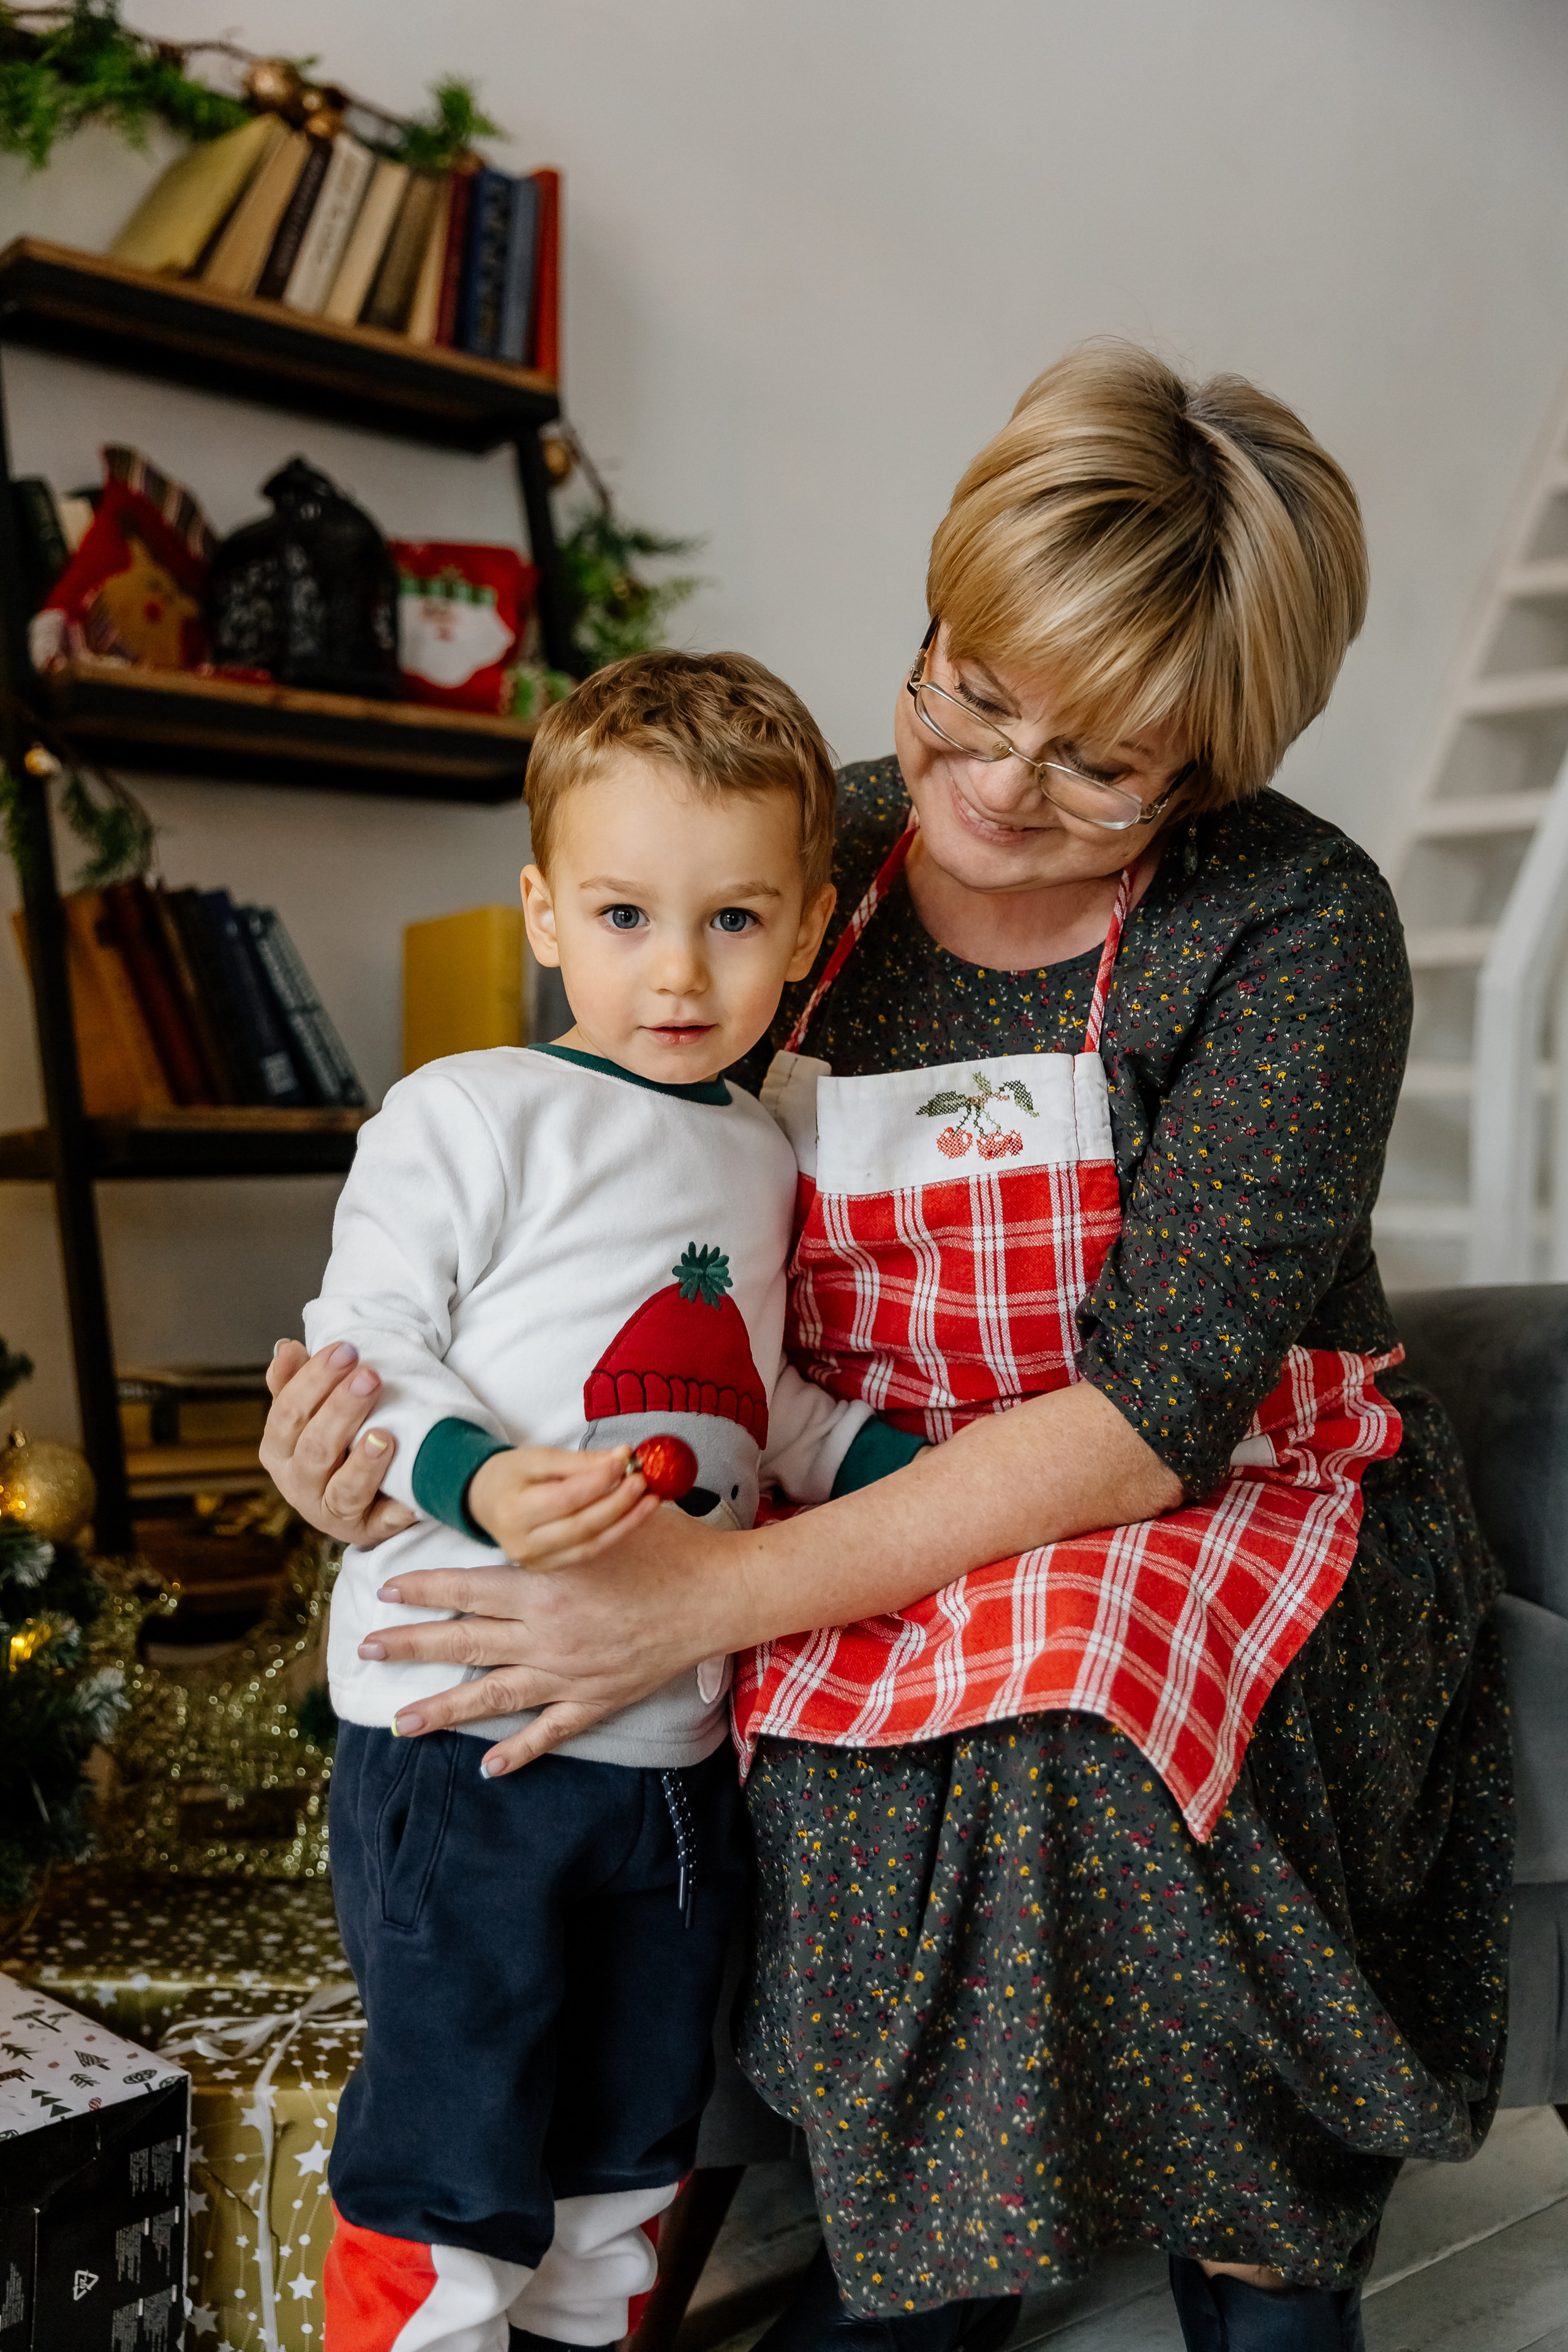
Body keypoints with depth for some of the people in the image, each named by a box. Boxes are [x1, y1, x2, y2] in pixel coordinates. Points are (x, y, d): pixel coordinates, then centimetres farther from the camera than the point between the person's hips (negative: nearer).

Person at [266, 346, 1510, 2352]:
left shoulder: (1297, 925, -14)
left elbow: (1157, 1399, -21)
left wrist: (727, 1593, -28)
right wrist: (383, 1386, -15)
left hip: (1237, 1522, -2)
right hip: (893, 1540, 3)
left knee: (1071, 1747, -33)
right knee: (871, 1756, -29)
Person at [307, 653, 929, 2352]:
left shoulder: (763, 1162, 12)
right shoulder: (467, 1115, -9)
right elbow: (367, 1348, -13)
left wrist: (938, 1466, 9)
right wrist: (475, 1480, -30)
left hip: (677, 1745, 7)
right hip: (464, 1723, -6)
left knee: (625, 2164, 21)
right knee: (449, 2167, 2)